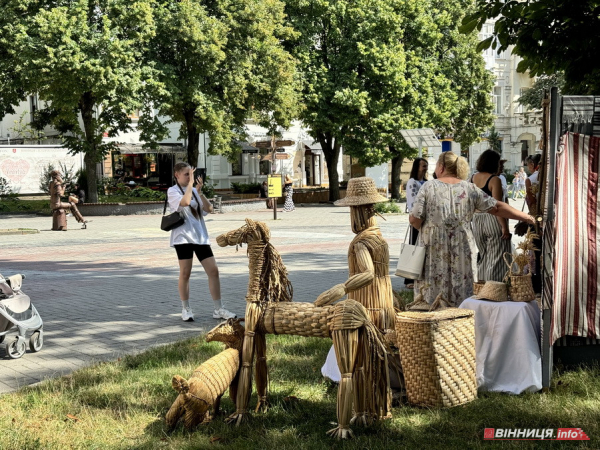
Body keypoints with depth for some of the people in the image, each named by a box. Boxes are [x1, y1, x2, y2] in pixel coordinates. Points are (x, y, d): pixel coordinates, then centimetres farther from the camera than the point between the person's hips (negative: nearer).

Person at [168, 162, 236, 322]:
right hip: (183, 236, -5)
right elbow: (185, 202, -23)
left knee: (213, 270, 0)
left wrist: (199, 191, -5)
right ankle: (186, 309, 12)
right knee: (185, 273, -1)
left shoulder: (194, 191, 16)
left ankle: (218, 309, 5)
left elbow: (209, 209, 4)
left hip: (200, 236, 6)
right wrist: (191, 183, -13)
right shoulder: (173, 191, -2)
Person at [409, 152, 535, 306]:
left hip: (433, 251, -2)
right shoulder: (470, 189, 2)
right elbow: (497, 208, 2)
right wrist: (527, 218, 10)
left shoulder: (429, 187, -5)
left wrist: (423, 228, 14)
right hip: (461, 252, 2)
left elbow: (415, 219, -8)